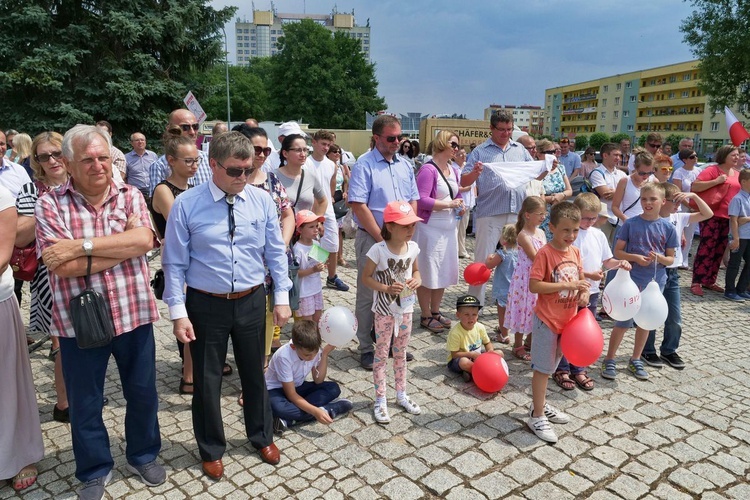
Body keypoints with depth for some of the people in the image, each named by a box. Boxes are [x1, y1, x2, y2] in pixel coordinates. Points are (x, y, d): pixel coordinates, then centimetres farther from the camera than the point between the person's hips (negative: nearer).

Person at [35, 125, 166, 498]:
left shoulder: (130, 196, 0)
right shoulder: (50, 204, -6)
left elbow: (144, 240, -18)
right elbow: (63, 265, -18)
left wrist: (82, 245, -22)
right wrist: (124, 244, -16)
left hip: (134, 315, 2)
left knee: (143, 392, 17)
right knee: (84, 403, 16)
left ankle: (143, 455, 42)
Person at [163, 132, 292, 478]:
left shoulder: (262, 201, -4)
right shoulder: (186, 205, -11)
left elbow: (276, 252, 2)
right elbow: (175, 263, -7)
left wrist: (281, 298, 0)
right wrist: (178, 313, -10)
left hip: (252, 302, 2)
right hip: (206, 305, -2)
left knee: (254, 373, 19)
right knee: (207, 380, 13)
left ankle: (261, 437, 45)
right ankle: (212, 450, 39)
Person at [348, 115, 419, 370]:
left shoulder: (405, 165, 12)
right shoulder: (364, 165, -8)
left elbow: (413, 202, 15)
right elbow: (358, 206, -15)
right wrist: (383, 239, -13)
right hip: (372, 239, -6)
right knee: (368, 296, 3)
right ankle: (366, 348, 15)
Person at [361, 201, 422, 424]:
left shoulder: (412, 247, -5)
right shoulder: (378, 250, -20)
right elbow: (366, 278, -13)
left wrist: (417, 280, -12)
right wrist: (386, 288, -27)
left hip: (406, 309, 5)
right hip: (384, 311, -5)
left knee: (400, 353, 19)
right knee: (381, 354, 8)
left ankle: (401, 394, 35)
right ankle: (380, 401, 19)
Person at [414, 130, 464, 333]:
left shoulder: (453, 170, 12)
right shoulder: (428, 170, -15)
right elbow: (421, 200, -22)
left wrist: (460, 206, 4)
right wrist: (449, 204, -19)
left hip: (449, 228, 9)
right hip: (430, 228, -8)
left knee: (443, 272, 16)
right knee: (427, 273, 2)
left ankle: (436, 311, 30)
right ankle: (426, 316, 15)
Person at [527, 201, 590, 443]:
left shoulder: (575, 252, 4)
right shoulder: (545, 253, -17)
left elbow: (580, 278, 16)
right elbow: (533, 286, -22)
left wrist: (584, 291, -6)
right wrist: (567, 286, -25)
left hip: (568, 319, 7)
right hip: (547, 320, -7)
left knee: (550, 366, 20)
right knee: (542, 368, 2)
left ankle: (540, 404, 37)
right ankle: (537, 416, 14)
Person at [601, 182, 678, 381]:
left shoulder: (668, 228, -1)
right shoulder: (631, 224, -7)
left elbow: (671, 259, 4)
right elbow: (618, 251, -3)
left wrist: (659, 258, -17)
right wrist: (635, 257, -19)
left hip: (656, 282, 3)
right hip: (632, 280, -3)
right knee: (623, 322, 0)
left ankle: (635, 361, 30)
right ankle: (609, 361, 14)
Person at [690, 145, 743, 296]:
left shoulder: (737, 174, 15)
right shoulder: (712, 170, -7)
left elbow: (739, 192, 27)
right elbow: (694, 186, -17)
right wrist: (716, 181, -21)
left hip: (728, 217, 7)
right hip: (712, 216, -7)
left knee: (719, 251, 9)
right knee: (706, 249, -8)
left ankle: (709, 281, 18)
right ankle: (696, 283, -4)